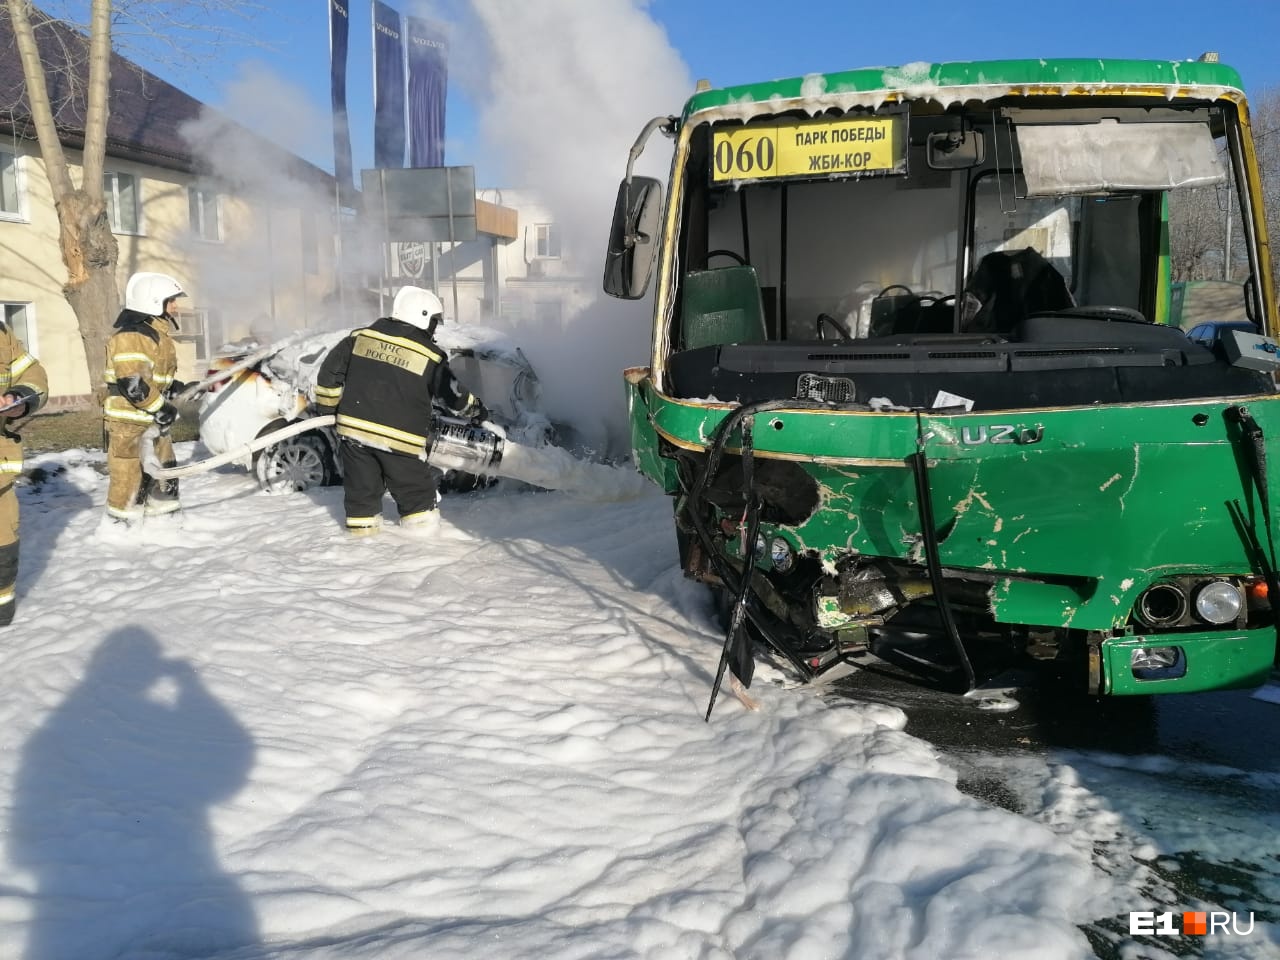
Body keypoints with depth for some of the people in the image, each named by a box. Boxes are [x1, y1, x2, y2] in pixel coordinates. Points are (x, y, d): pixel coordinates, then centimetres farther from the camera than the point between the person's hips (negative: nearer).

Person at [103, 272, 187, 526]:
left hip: (154, 421, 10)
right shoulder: (130, 336, -19)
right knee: (129, 475, -3)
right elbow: (132, 384, -26)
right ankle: (122, 523, 6)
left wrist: (179, 389, 8)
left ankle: (163, 513, 30)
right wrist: (161, 408, -21)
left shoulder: (158, 333, 14)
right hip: (129, 422, -10)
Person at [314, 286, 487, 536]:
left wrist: (327, 404, 18)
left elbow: (331, 369, 7)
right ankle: (422, 522, 18)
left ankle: (362, 521, 22)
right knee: (415, 487, 12)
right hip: (399, 438, -3)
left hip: (353, 429, 4)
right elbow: (452, 392, 2)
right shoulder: (430, 356, -4)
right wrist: (475, 408, 20)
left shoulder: (361, 337, 5)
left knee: (361, 485, 16)